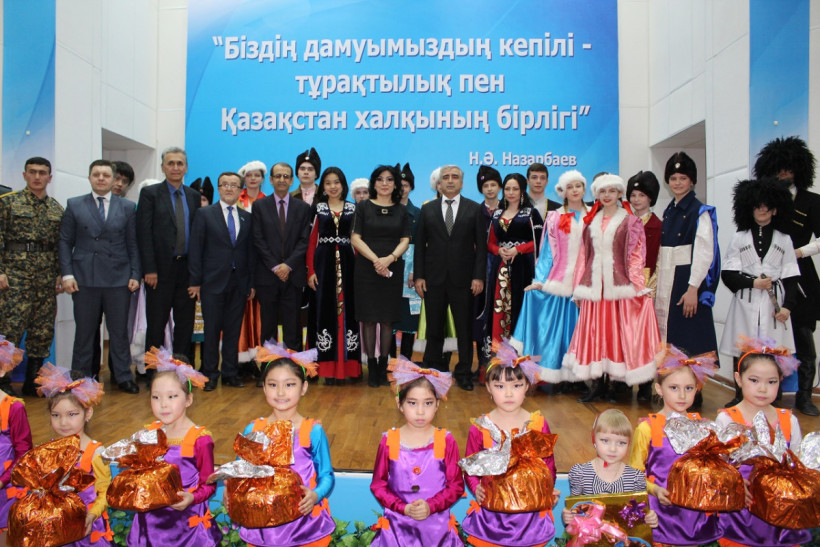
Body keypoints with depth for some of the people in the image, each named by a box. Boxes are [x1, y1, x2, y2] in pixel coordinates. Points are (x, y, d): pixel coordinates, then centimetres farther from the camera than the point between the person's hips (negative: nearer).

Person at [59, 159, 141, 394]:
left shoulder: (127, 207, 8)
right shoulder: (74, 205, 8)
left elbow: (133, 243, 7)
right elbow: (65, 241, 6)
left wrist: (135, 275, -1)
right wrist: (66, 274, -4)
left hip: (118, 278, 0)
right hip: (84, 278, 0)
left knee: (119, 331, 5)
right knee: (84, 331, 6)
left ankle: (123, 376, 15)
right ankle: (81, 378, 17)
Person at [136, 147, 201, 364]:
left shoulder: (194, 196, 11)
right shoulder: (150, 193, 0)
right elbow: (144, 233, -6)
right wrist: (149, 269, -13)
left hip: (187, 268, 4)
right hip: (160, 269, -4)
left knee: (185, 322, 9)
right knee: (156, 323, 4)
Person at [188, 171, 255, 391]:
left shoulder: (247, 217, 11)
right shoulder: (205, 214, 2)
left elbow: (251, 251, 9)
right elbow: (195, 249, -1)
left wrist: (252, 282, 4)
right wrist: (195, 281, -6)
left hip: (239, 283, 3)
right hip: (213, 282, -3)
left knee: (233, 330, 7)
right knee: (212, 329, 3)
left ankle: (230, 373, 18)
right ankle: (210, 374, 14)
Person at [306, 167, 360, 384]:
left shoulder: (353, 209, 8)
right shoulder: (317, 209, 7)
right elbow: (311, 242, 4)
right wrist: (311, 271, -5)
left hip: (347, 263, 1)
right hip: (324, 263, -1)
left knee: (347, 311, 1)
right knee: (326, 311, 1)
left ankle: (349, 365, 9)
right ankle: (329, 368, 6)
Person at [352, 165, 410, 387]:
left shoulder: (401, 210, 10)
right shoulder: (363, 207, 5)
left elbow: (405, 241, 4)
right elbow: (355, 238, -2)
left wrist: (390, 258, -14)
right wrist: (375, 260, -13)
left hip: (392, 270, 2)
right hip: (366, 269, -1)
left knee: (387, 318, 3)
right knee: (369, 318, 0)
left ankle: (383, 365, 12)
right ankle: (371, 367, 7)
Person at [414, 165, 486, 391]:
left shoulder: (474, 209, 5)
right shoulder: (427, 209, 8)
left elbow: (481, 245, 2)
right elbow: (420, 244, 6)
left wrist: (479, 276, -7)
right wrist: (418, 276, -1)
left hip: (463, 279, -1)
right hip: (434, 278, 1)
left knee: (464, 329, 4)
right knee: (434, 329, 7)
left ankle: (464, 373, 15)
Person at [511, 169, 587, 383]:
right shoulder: (555, 218, 7)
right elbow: (548, 250, 4)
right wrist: (540, 280, -3)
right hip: (558, 282, -1)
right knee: (554, 327, -2)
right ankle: (555, 375, 5)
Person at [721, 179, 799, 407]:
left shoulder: (783, 240, 11)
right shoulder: (740, 238, 8)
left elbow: (791, 276, 7)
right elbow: (728, 274, 2)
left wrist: (788, 306, -4)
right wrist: (753, 283, -12)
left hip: (774, 302, 0)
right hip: (746, 301, 0)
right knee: (742, 351, 2)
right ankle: (740, 398, 12)